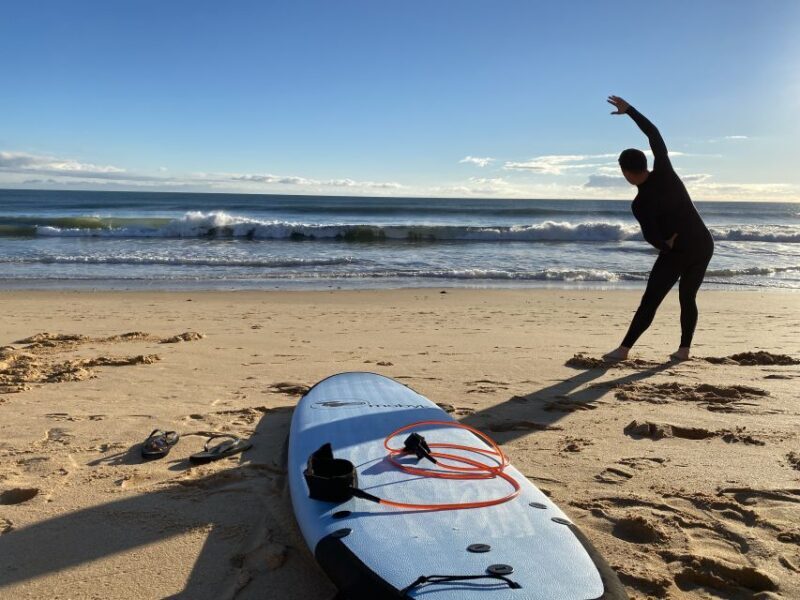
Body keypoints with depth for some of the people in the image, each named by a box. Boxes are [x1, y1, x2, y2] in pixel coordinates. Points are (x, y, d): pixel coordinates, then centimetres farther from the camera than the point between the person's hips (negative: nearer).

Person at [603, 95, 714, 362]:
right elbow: (654, 133, 6)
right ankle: (684, 348, 14)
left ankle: (625, 348, 0)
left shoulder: (639, 204, -14)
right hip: (703, 244, 5)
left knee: (650, 301, -1)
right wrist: (629, 110, 11)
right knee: (688, 298, 15)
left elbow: (652, 237, -16)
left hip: (677, 251, -5)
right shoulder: (664, 171, -4)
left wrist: (668, 246, 5)